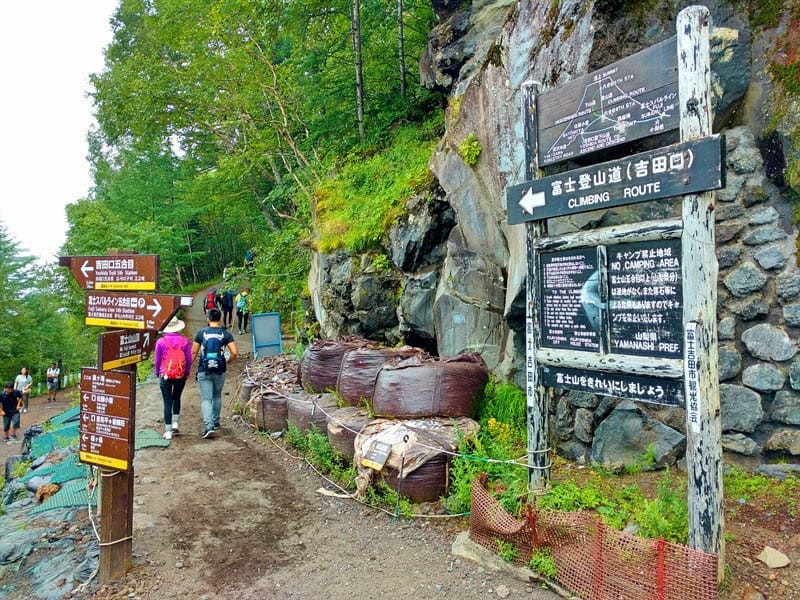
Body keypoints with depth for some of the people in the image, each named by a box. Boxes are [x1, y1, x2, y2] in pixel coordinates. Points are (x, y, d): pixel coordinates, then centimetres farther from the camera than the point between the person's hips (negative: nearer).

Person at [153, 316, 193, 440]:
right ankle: (175, 423, 17)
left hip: (165, 376, -2)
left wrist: (157, 373, 15)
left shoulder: (160, 342, -8)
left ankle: (168, 431, 7)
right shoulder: (185, 341, -5)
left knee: (167, 402, 4)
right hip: (181, 375, 2)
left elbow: (156, 360, -1)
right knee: (176, 398, 24)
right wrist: (186, 372, 15)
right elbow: (189, 360, -1)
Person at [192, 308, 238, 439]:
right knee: (217, 396, 21)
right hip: (219, 372, 1)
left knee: (206, 399, 0)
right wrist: (228, 361, 9)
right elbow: (234, 353, -10)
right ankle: (216, 422, 30)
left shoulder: (201, 333, -3)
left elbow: (193, 352, -1)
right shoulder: (226, 334, -3)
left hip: (203, 371, -1)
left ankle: (209, 427, -13)